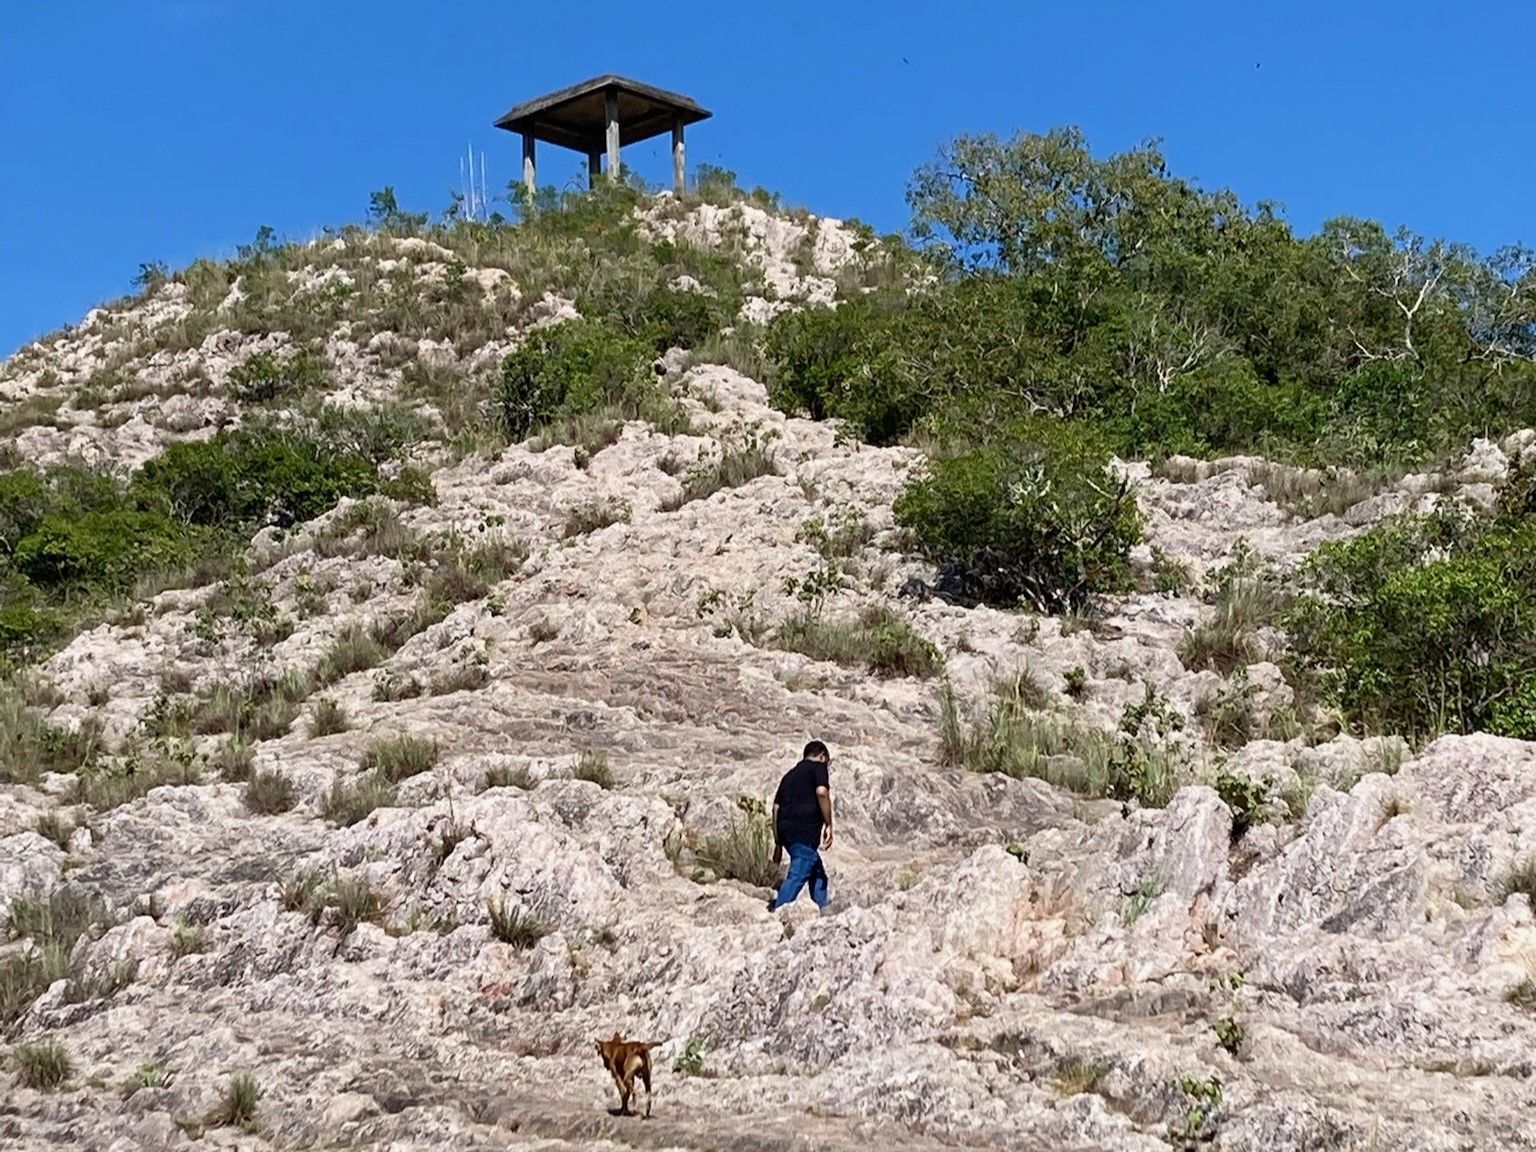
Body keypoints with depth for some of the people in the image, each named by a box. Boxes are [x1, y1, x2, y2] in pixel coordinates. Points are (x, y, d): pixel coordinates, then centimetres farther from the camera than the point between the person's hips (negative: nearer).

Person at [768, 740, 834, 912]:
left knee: (817, 872, 21)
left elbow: (776, 807, 23)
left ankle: (824, 908, 24)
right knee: (798, 876, -12)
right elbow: (821, 792, -14)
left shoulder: (790, 774, 26)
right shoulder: (818, 767, 6)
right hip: (805, 830, -8)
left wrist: (778, 843, 24)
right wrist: (828, 824, -10)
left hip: (785, 830, 8)